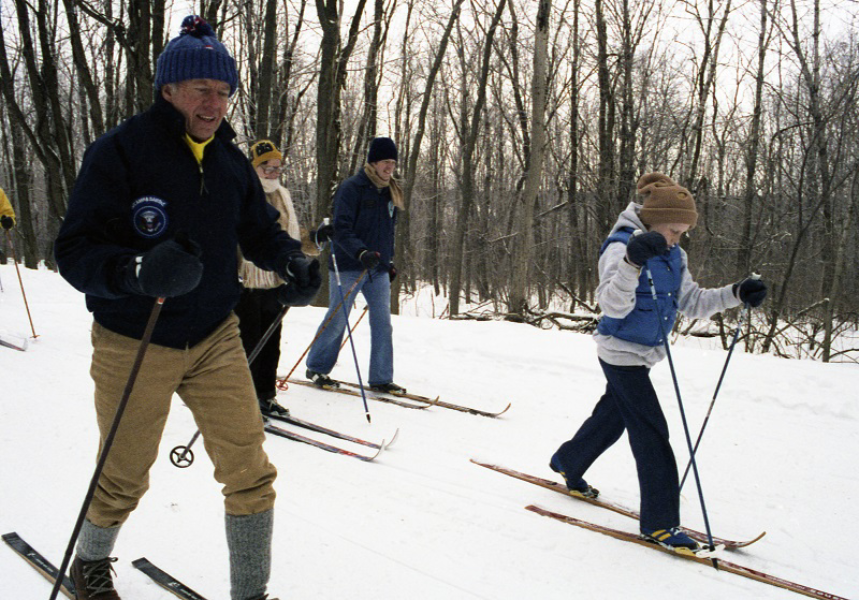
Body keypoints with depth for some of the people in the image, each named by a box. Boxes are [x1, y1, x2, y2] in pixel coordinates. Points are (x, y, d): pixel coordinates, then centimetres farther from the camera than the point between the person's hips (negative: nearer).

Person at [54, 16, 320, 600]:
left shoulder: (231, 160, 2)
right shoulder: (119, 151, -15)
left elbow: (258, 228, 12)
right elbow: (75, 250, -19)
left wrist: (292, 259, -10)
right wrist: (137, 270, -39)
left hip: (216, 339, 4)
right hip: (135, 347, -4)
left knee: (250, 471, -1)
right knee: (124, 479, 15)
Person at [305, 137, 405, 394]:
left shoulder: (390, 192, 13)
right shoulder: (351, 188, -10)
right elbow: (341, 230, -16)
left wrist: (389, 261, 18)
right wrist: (362, 253, -29)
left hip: (378, 269, 6)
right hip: (348, 267, -6)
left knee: (382, 322, 0)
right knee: (337, 320, 3)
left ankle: (381, 378, 7)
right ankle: (316, 368, 22)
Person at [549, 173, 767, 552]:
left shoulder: (672, 255, 5)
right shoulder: (621, 247, -21)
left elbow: (692, 304, 9)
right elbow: (613, 306, -33)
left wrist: (736, 294, -4)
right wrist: (632, 261, -48)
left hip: (643, 356, 9)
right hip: (621, 353, -9)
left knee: (613, 415, 23)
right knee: (652, 433, -8)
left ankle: (567, 463, 47)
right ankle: (660, 523, -1)